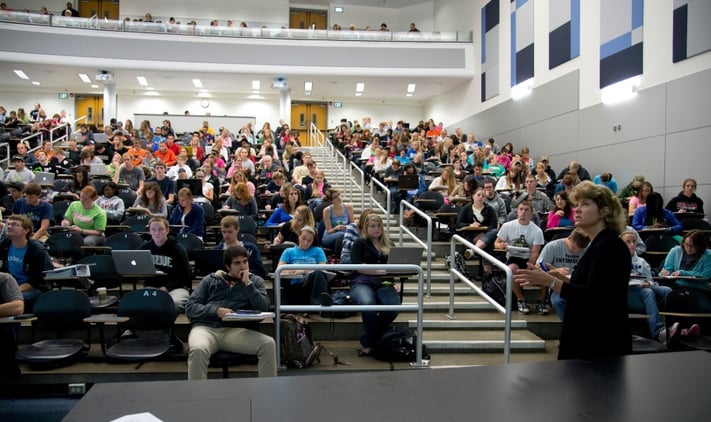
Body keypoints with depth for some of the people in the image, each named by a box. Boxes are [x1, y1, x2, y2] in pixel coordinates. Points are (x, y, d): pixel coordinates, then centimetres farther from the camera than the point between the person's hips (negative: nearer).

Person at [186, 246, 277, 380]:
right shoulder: (211, 280, 18)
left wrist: (247, 284, -2)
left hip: (235, 330, 1)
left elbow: (263, 309, 3)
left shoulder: (255, 281, 18)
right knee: (198, 349, -37)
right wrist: (216, 311, -8)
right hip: (205, 327, 0)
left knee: (268, 344, -26)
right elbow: (190, 307, 9)